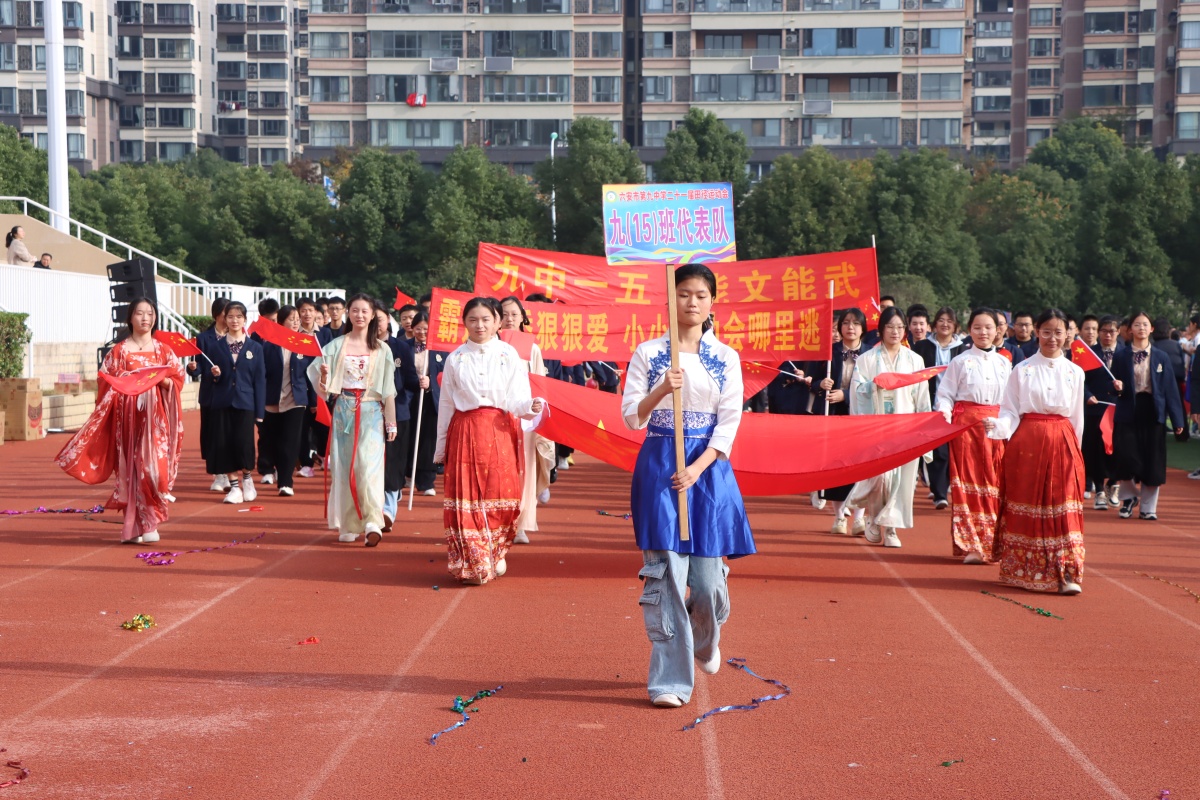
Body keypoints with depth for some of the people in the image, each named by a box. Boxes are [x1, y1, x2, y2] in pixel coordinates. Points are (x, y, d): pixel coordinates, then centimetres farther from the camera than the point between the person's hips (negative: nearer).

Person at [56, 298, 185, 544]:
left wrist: (163, 381, -12)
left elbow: (177, 380, 7)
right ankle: (138, 526, 3)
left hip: (156, 416, 1)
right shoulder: (119, 351, 5)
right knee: (133, 468, -3)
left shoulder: (163, 350, 10)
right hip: (128, 416, -1)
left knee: (155, 464, -8)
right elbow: (107, 386, 3)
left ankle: (147, 524, 0)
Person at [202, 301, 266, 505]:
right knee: (224, 444, -1)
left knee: (243, 443, -10)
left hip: (245, 403, -2)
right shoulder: (215, 346, 8)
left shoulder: (255, 347, 5)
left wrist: (260, 411, -3)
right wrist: (214, 374, -14)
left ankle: (247, 479, 15)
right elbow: (211, 377, 11)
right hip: (222, 402, 2)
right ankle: (234, 486, 10)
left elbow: (260, 381, 3)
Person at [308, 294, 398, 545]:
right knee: (344, 467, 3)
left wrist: (391, 422, 4)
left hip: (371, 413, -1)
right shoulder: (336, 346, 6)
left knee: (368, 465, -14)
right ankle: (348, 526, 11)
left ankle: (373, 524, -19)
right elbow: (324, 388, 3)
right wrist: (323, 376, -19)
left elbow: (388, 391, 7)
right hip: (344, 411, 2)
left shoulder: (382, 350, 6)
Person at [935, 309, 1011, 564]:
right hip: (966, 423, -3)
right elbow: (946, 394, 0)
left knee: (994, 483, 3)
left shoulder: (1004, 363, 12)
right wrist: (944, 414, -17)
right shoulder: (960, 361, 2)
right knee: (968, 481, -4)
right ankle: (971, 545, -1)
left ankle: (993, 543, 12)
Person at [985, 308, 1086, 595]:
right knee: (1026, 507, 2)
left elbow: (1077, 418, 14)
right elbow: (1010, 412, 0)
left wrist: (1074, 448, 14)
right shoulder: (1022, 370, 3)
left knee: (1063, 508, -5)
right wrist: (996, 425, -20)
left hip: (1062, 445, 1)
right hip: (1027, 443, -1)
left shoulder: (1074, 373, 8)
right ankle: (1024, 571, 12)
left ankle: (1066, 573, -3)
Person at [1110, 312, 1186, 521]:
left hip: (1152, 412, 1)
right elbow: (1115, 386, 7)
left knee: (1152, 462, 1)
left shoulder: (1162, 357, 6)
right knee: (1126, 459, -8)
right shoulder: (1120, 357, 4)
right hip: (1128, 412, -1)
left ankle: (1147, 507, 14)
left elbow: (1170, 388, 4)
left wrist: (1177, 419, 0)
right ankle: (1129, 497, 18)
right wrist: (1117, 388, -18)